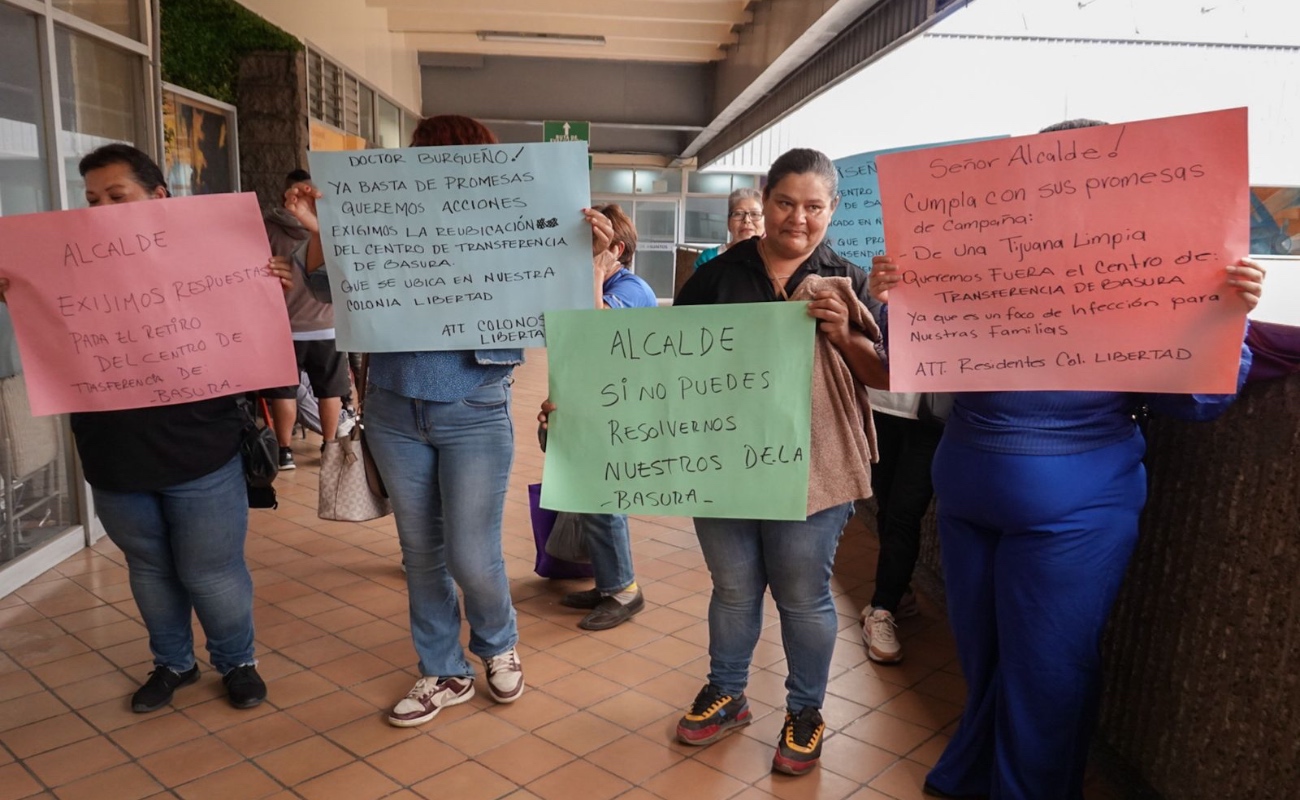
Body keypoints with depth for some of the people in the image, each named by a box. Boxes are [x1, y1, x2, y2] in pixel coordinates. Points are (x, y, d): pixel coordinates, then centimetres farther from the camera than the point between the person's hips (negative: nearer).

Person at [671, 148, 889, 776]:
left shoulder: (847, 282, 1)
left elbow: (884, 376, -1)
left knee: (803, 596, 11)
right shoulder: (718, 275, 3)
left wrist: (842, 334, -19)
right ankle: (725, 694, 38)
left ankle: (805, 711, 32)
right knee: (733, 589, 16)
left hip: (808, 470, -1)